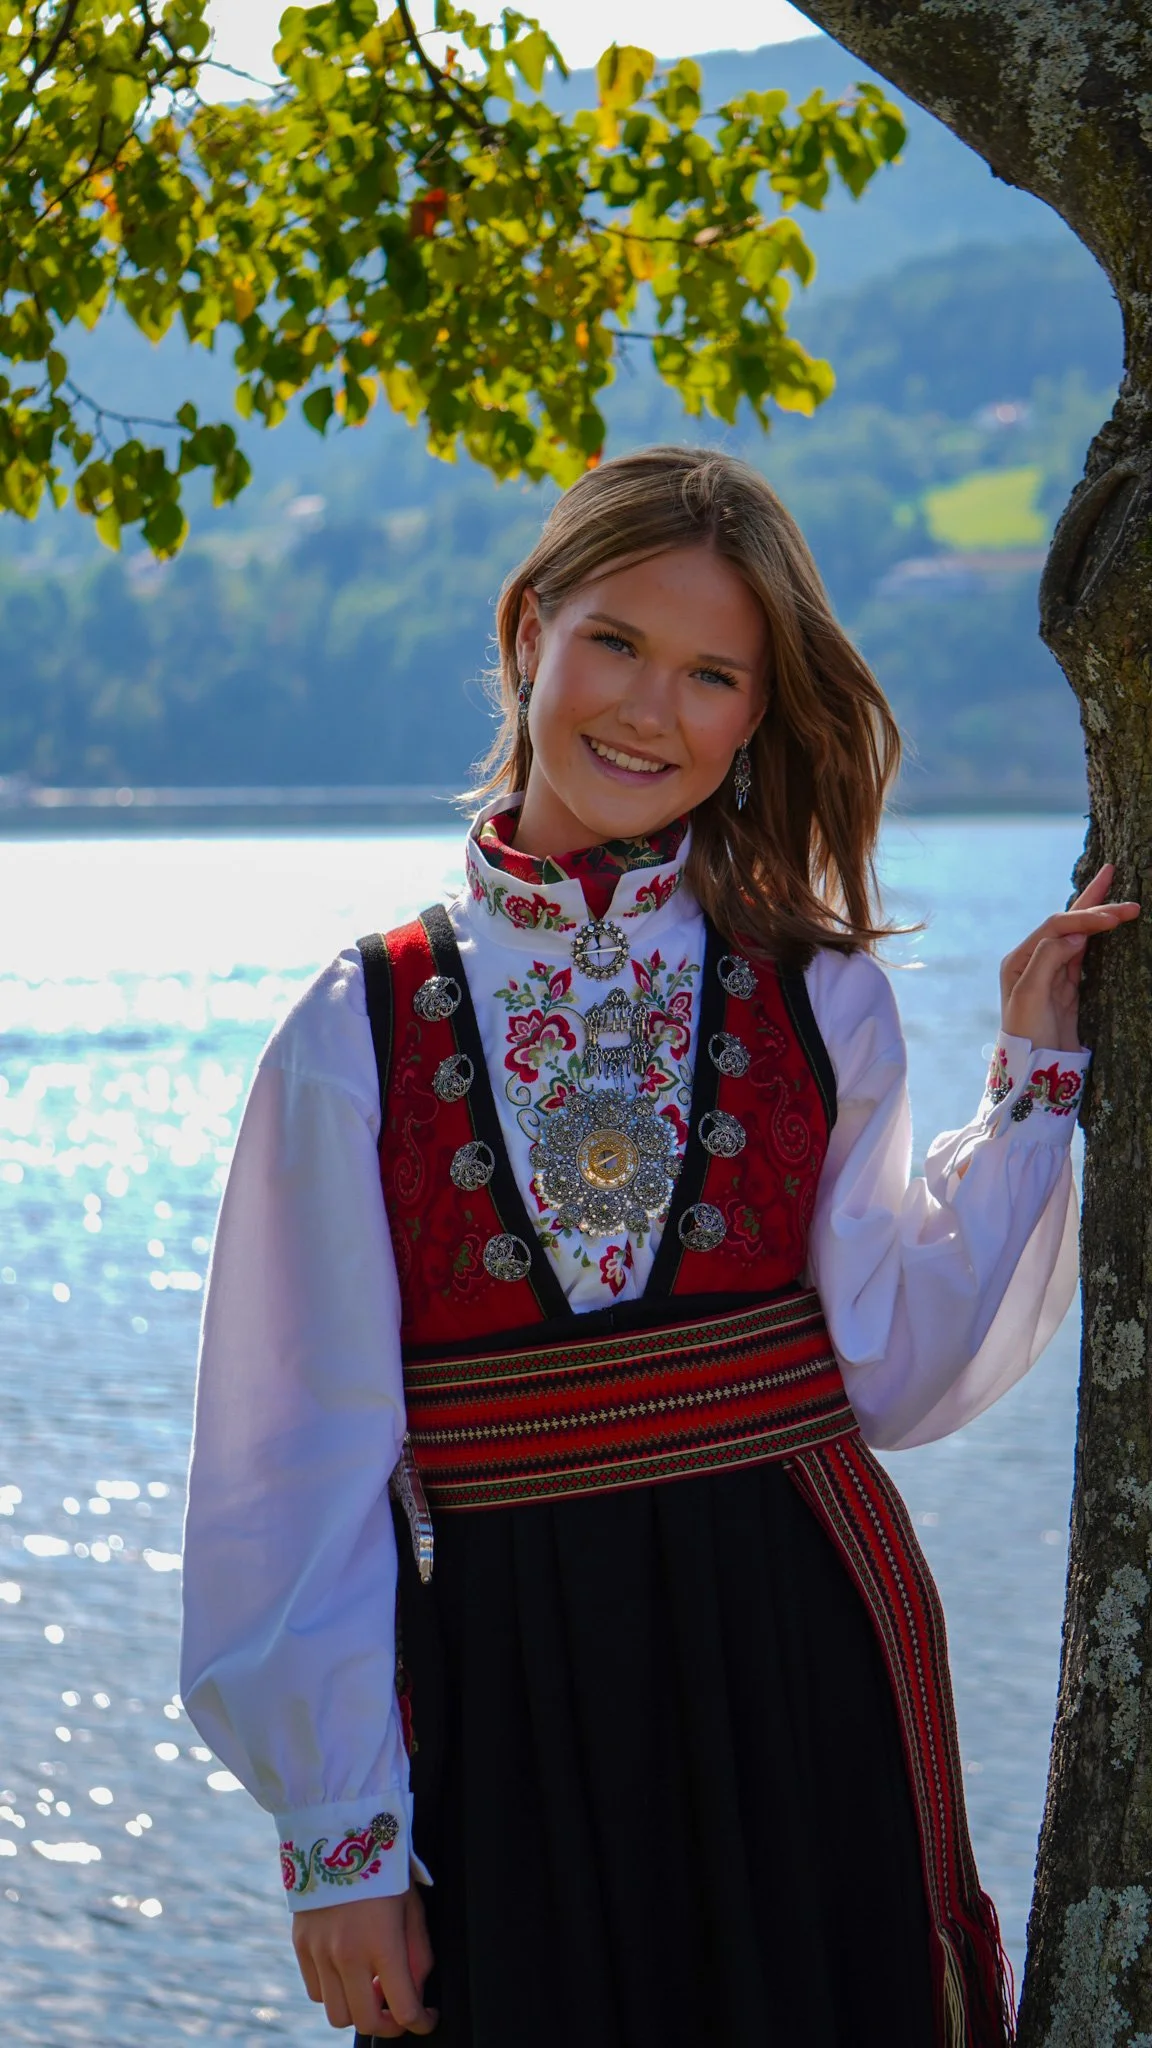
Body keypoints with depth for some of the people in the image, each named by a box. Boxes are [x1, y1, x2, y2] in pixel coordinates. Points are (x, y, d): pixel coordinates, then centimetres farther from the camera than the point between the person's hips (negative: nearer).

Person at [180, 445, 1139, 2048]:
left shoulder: (820, 1004, 4)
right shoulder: (364, 1036, -1)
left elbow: (890, 1364, -1)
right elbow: (315, 1454, 0)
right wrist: (340, 1833, -2)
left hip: (802, 1682, 1)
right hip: (500, 1709, -1)